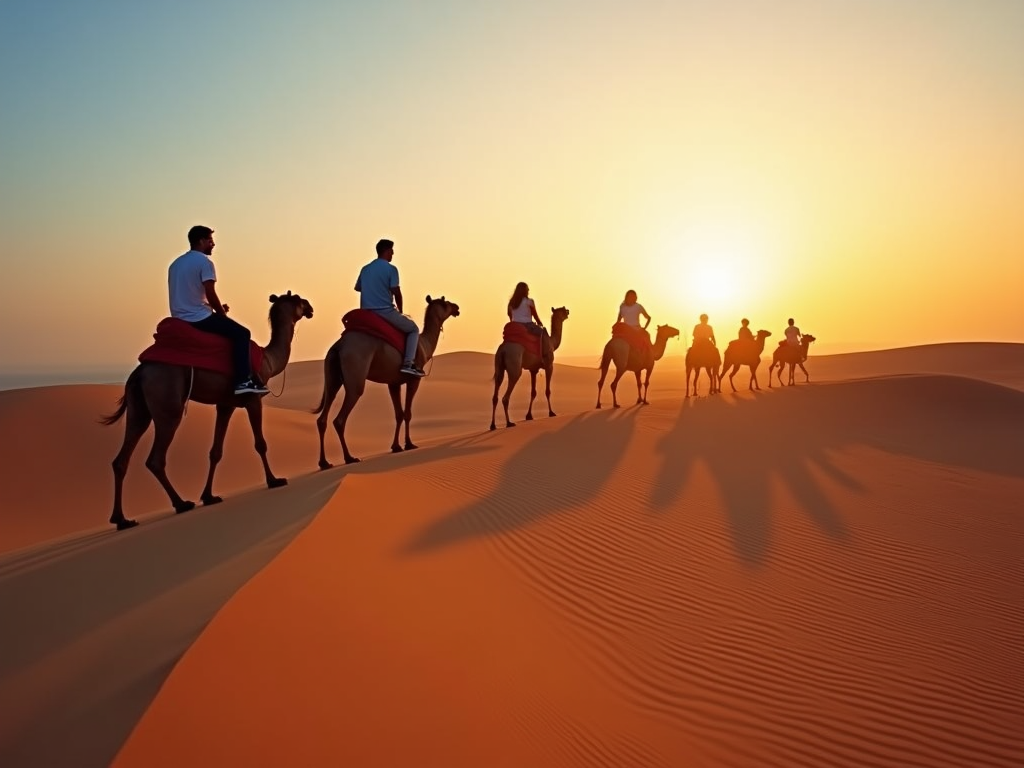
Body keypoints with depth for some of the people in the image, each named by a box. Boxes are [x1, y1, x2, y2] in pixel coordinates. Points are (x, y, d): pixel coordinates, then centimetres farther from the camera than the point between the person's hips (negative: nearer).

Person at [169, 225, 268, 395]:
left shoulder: (176, 263, 18)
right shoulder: (204, 261, -10)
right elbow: (211, 295, -16)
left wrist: (218, 309, 19)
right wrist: (222, 313, 2)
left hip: (180, 318, 10)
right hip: (198, 318, -10)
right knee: (241, 333, -4)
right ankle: (242, 381, -14)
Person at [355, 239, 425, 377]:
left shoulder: (365, 269, 14)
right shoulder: (390, 269, -7)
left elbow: (359, 289, 16)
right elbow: (396, 293, -10)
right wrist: (400, 310, 6)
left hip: (367, 313, 6)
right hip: (385, 311, -6)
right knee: (413, 329, 11)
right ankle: (408, 364, -6)